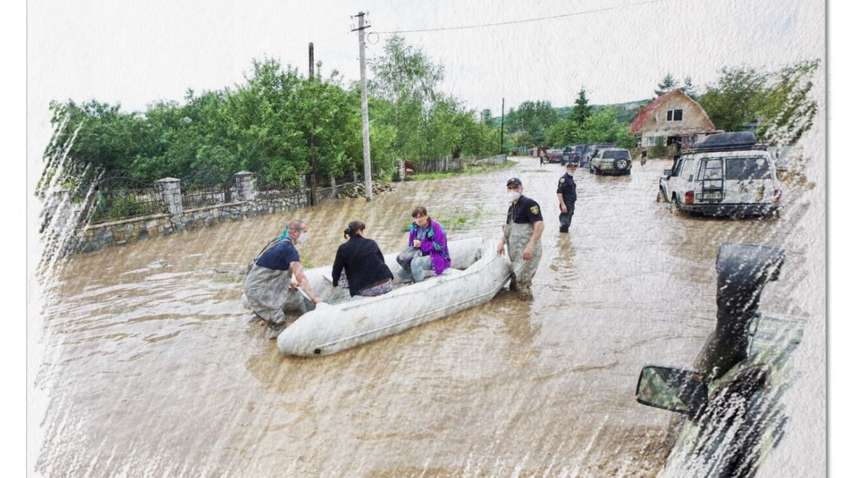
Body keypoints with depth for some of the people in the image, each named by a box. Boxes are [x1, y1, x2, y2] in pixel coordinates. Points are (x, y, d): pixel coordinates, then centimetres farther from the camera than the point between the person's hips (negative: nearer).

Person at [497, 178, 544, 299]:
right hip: (515, 252, 9)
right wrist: (502, 242, 13)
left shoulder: (529, 204, -12)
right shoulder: (511, 208, 17)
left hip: (527, 252, -9)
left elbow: (539, 225, -22)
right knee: (515, 281, 16)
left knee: (522, 281, -8)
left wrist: (530, 246, -30)